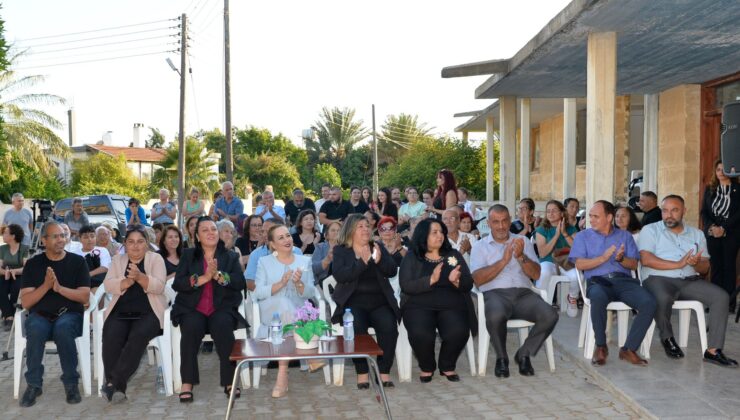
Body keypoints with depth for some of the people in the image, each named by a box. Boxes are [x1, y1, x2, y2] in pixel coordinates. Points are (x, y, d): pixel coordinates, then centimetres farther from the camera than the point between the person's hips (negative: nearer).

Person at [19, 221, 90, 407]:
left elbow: (85, 297, -4)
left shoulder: (77, 261, 5)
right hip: (40, 315, 1)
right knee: (35, 330, -34)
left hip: (70, 314, -1)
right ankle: (34, 384, -16)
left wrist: (59, 287, -18)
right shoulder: (33, 264, 7)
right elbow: (25, 302, -1)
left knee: (63, 329, -36)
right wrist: (45, 286, -17)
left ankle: (71, 383, -20)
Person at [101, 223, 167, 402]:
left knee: (139, 335, -32)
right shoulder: (117, 260, 17)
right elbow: (108, 285, 2)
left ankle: (113, 382, -29)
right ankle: (118, 386, -23)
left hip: (148, 312, -2)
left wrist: (139, 277, -23)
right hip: (120, 312, 2)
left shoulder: (155, 258, 8)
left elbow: (159, 286, -7)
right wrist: (128, 281, -16)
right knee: (111, 336, -28)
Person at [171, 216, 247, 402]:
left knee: (223, 326, -32)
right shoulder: (188, 255, 12)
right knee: (191, 328, -31)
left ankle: (229, 381, -26)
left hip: (222, 308, 0)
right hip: (192, 309, 0)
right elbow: (177, 283, -2)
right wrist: (203, 278, -15)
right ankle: (187, 383, -25)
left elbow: (240, 282, -3)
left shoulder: (230, 256, 12)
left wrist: (218, 275, -18)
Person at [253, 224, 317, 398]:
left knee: (286, 307, -33)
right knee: (283, 303, -33)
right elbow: (258, 293, -3)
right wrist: (281, 283, -17)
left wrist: (299, 283, -15)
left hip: (298, 313, 1)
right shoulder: (264, 262, 10)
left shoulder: (305, 261, 13)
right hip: (272, 314, -1)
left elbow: (310, 293, 5)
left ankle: (282, 376, -30)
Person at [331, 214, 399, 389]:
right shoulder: (340, 251, 6)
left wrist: (379, 260, -15)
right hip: (353, 301, -2)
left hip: (379, 301, 2)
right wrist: (362, 262, -21)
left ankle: (384, 371, -14)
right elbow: (340, 275, -11)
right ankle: (361, 372, -16)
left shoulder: (378, 247, 15)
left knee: (389, 326, -26)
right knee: (357, 328, -31)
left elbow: (392, 271, 5)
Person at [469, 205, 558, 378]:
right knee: (496, 316, -37)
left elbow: (536, 274, 7)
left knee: (550, 315, -25)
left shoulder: (523, 241, 19)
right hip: (495, 293, -3)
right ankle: (501, 358, -7)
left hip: (523, 293, 3)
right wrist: (504, 260, -12)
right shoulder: (480, 246, 12)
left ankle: (524, 354, -1)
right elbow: (478, 279, -5)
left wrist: (521, 256, -11)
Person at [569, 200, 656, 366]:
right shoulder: (583, 236, 15)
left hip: (624, 280, 3)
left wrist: (621, 258, -10)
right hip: (598, 281, -2)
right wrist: (603, 258, -12)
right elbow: (579, 264, 1)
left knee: (649, 303, -27)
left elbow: (634, 264, 12)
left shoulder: (625, 236, 20)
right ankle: (600, 346, -19)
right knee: (598, 297, -39)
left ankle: (629, 349, -17)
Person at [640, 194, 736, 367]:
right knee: (663, 298, -37)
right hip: (659, 279, -4)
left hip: (690, 281, 4)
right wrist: (678, 264, -14)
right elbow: (646, 259, -10)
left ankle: (713, 350, -16)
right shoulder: (650, 230, 6)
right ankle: (667, 337, -6)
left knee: (721, 296, -19)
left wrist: (697, 263, -12)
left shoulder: (697, 234, 19)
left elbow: (705, 267, 13)